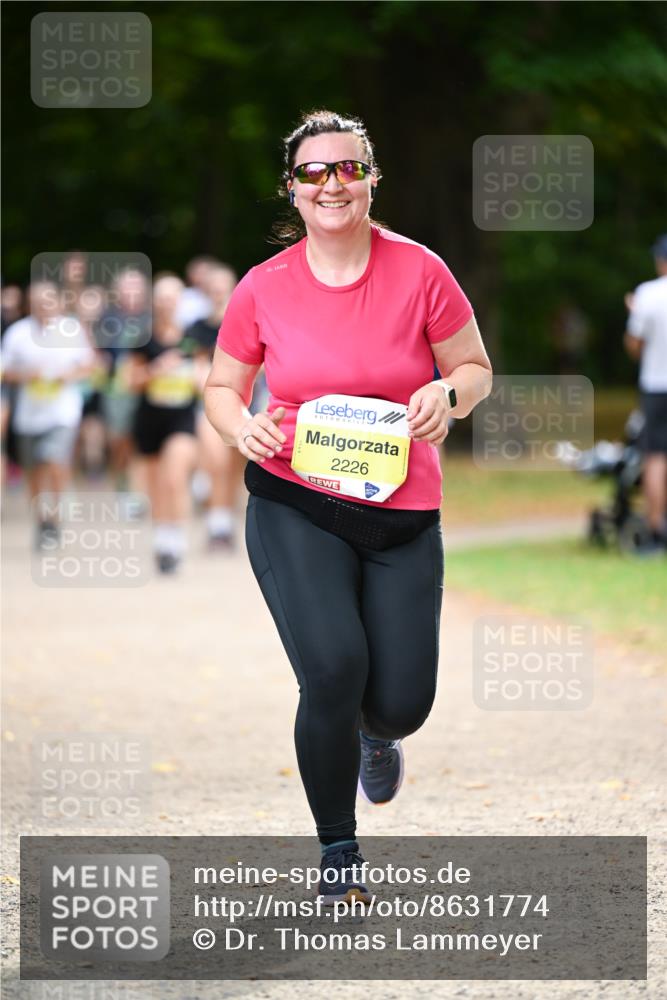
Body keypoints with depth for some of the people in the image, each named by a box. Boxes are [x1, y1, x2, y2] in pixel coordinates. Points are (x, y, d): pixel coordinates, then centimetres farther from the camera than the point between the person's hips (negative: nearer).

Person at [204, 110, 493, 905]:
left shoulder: (419, 273, -4)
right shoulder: (263, 289, -2)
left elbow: (477, 369, 6)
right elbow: (222, 386, 11)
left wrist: (446, 395, -16)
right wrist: (241, 427, -11)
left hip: (402, 512, 1)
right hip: (295, 507, -1)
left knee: (402, 703, -2)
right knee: (334, 672, -19)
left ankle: (377, 733, 42)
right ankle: (338, 855, 3)